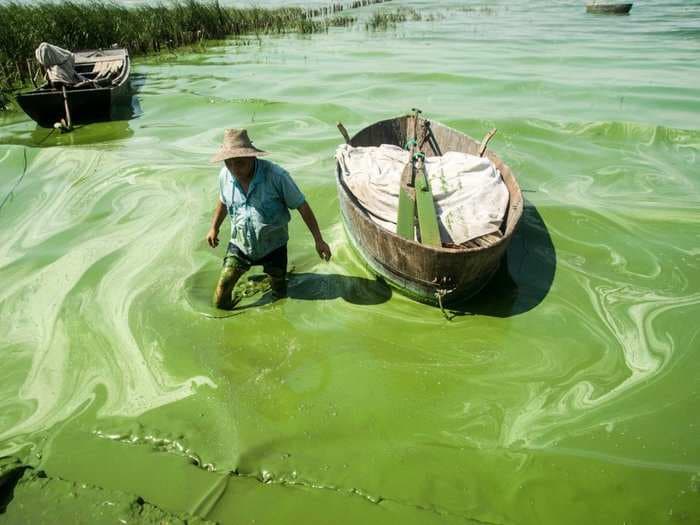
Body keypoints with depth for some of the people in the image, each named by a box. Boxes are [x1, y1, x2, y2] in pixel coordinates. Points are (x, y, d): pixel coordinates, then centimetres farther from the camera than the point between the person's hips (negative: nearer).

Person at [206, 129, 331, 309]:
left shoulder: (276, 176, -26)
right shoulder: (225, 175, -13)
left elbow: (302, 207, -18)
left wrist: (319, 240, -17)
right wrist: (214, 228, 20)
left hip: (273, 246, -2)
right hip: (240, 245, 2)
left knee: (280, 294, 16)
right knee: (222, 287, -2)